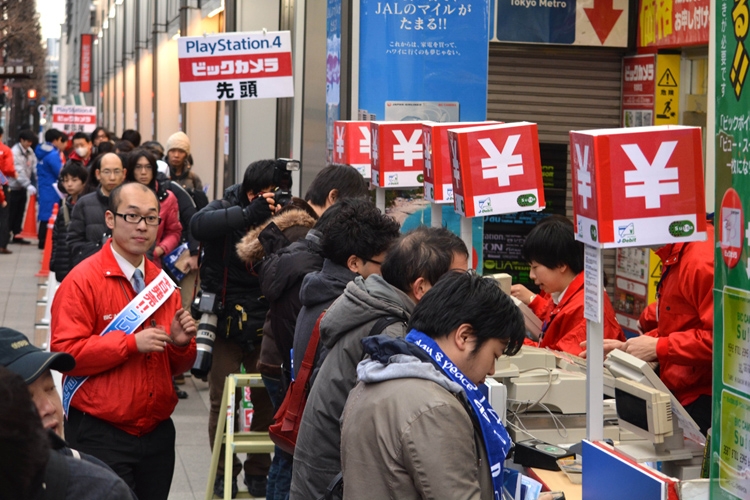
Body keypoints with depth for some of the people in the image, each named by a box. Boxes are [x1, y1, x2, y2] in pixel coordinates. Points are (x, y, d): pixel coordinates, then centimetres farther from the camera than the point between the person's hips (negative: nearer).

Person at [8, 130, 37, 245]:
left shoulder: (30, 151, 7)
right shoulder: (15, 152, -15)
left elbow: (35, 167, 3)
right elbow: (19, 171, -24)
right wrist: (28, 185, -31)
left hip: (23, 187, 7)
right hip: (14, 187, -7)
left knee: (20, 212, 11)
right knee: (11, 213, -2)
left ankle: (17, 235, 18)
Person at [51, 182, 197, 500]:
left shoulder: (162, 284, 11)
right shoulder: (83, 280, -8)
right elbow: (65, 352, -18)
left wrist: (181, 343, -6)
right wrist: (132, 343, -21)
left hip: (158, 434, 6)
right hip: (101, 436, -6)